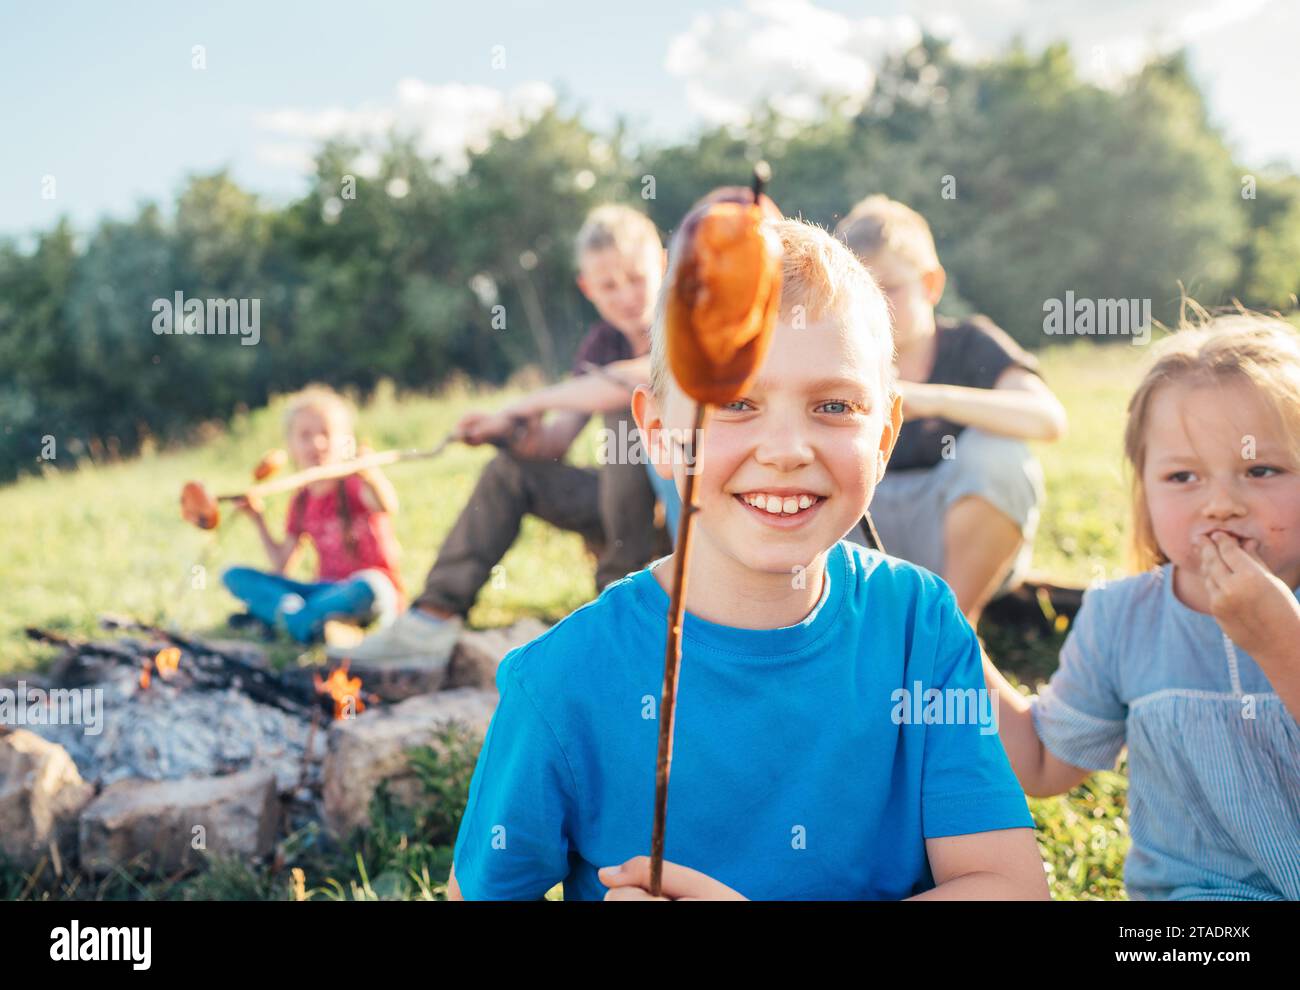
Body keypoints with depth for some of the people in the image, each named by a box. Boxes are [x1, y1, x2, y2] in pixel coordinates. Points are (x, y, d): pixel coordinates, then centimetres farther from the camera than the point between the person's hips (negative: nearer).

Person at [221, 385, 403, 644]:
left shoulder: (355, 484, -5)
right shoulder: (302, 501, 12)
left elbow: (387, 507, -30)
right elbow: (281, 564, 15)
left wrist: (372, 477, -50)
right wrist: (258, 519, 9)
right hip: (326, 588, 6)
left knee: (367, 587, -43)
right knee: (234, 576, -5)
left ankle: (273, 613, -29)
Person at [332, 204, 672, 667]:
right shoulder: (604, 341, 8)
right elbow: (557, 439, 3)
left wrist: (534, 401, -24)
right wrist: (526, 435, -22)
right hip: (634, 500, 8)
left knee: (627, 413, -30)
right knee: (511, 471, 4)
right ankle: (434, 617, -4)